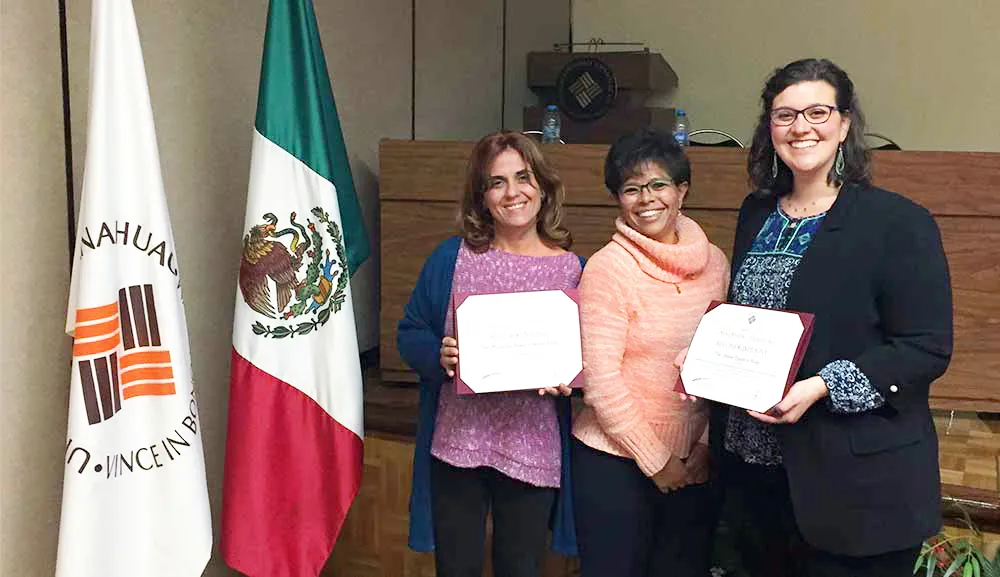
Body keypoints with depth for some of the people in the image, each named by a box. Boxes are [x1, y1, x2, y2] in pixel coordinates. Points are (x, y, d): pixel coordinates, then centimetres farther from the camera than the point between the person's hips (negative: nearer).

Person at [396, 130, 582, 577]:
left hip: (533, 451, 0)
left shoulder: (572, 268, 1)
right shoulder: (450, 257, 1)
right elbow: (409, 334, 4)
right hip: (456, 442, 0)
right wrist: (438, 355, -16)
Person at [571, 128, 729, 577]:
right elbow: (601, 381, -14)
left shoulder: (713, 262, 3)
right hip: (617, 459, -4)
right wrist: (654, 460, -10)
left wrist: (708, 444, -1)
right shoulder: (607, 267, -12)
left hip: (694, 461, 5)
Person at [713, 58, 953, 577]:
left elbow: (927, 349, -14)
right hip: (756, 465, 6)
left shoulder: (900, 223, -9)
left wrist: (821, 387, -23)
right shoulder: (757, 213, 10)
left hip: (854, 482, -5)